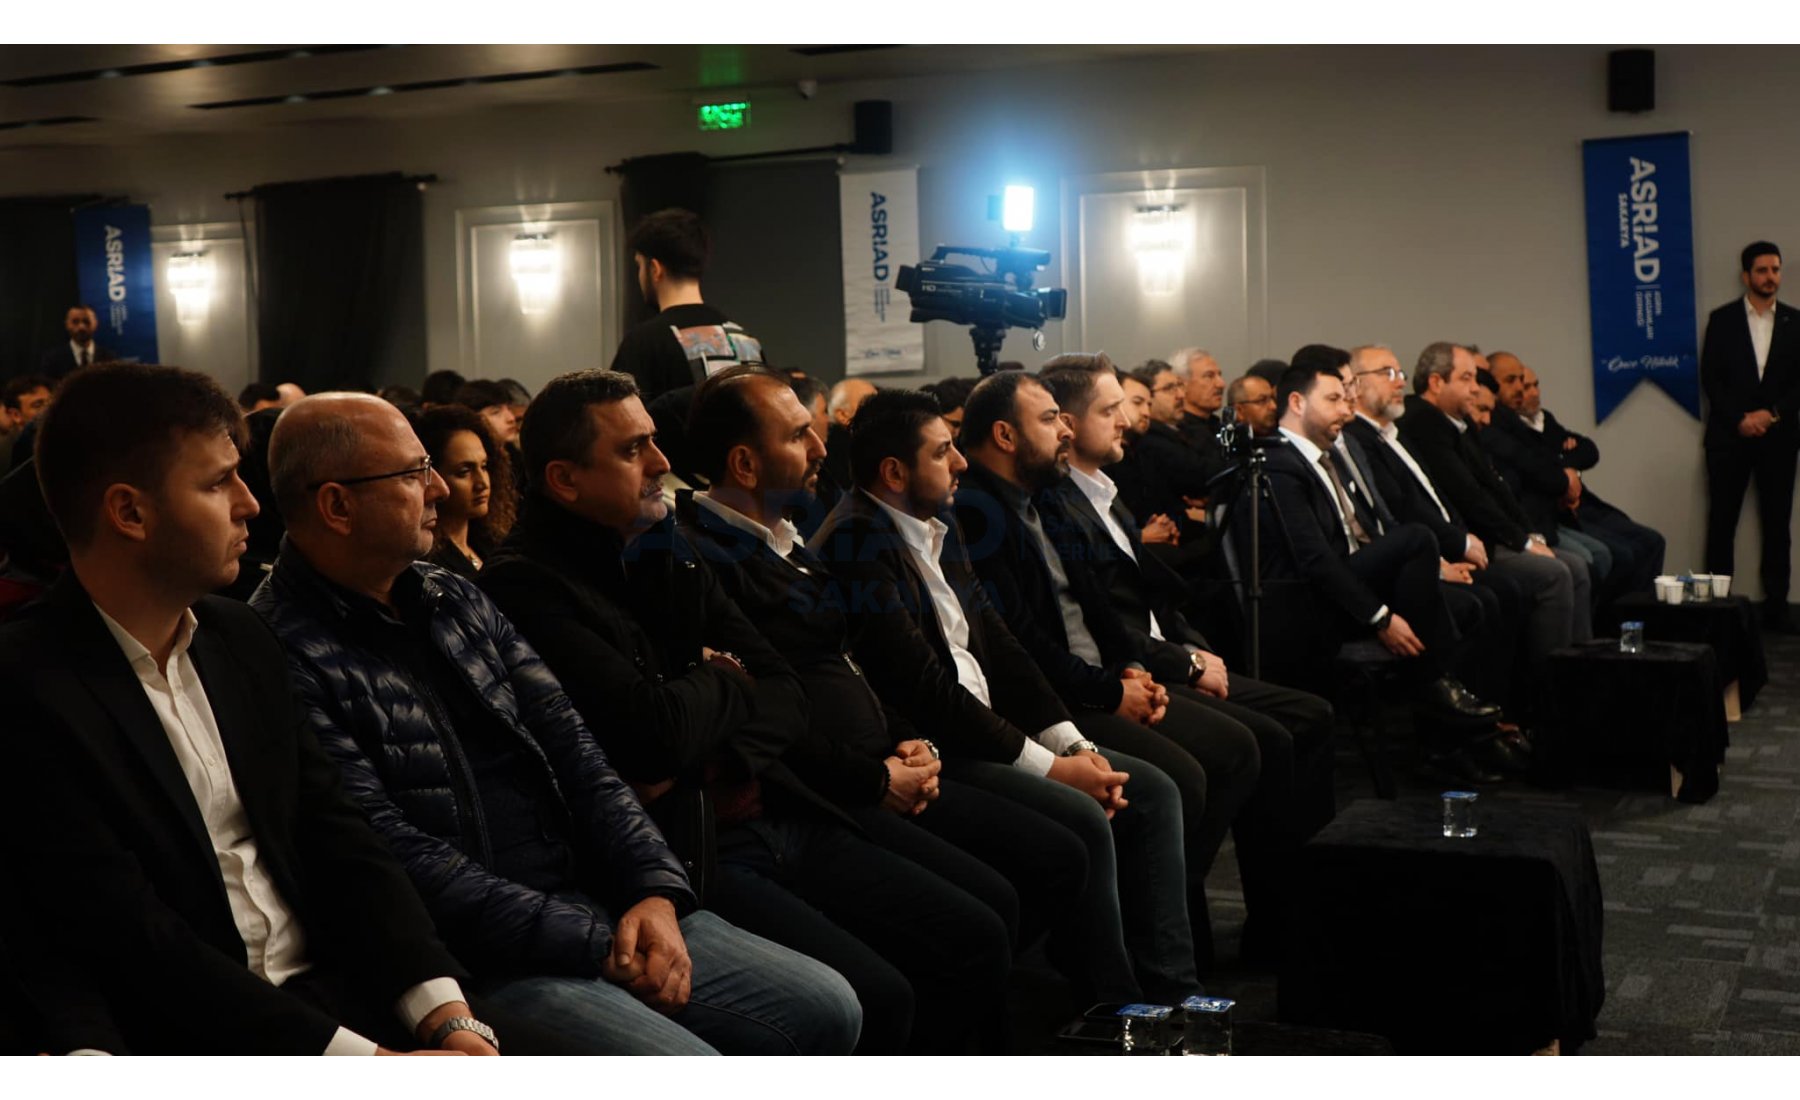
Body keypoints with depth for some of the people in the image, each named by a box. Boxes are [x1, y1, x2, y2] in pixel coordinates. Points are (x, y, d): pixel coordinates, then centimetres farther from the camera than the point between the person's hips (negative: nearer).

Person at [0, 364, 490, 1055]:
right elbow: (133, 943, -17)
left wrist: (446, 1013, -8)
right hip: (195, 1048, -6)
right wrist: (361, 1057, -22)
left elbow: (335, 836, 6)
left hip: (331, 996, 6)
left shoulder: (242, 640, 9)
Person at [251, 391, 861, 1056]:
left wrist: (656, 890, -5)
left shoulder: (457, 601, 14)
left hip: (596, 905, 8)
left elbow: (572, 752, 11)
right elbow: (392, 854, -17)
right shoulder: (286, 654, -12)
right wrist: (595, 944, -15)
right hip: (482, 963, -8)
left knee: (826, 1007, 1)